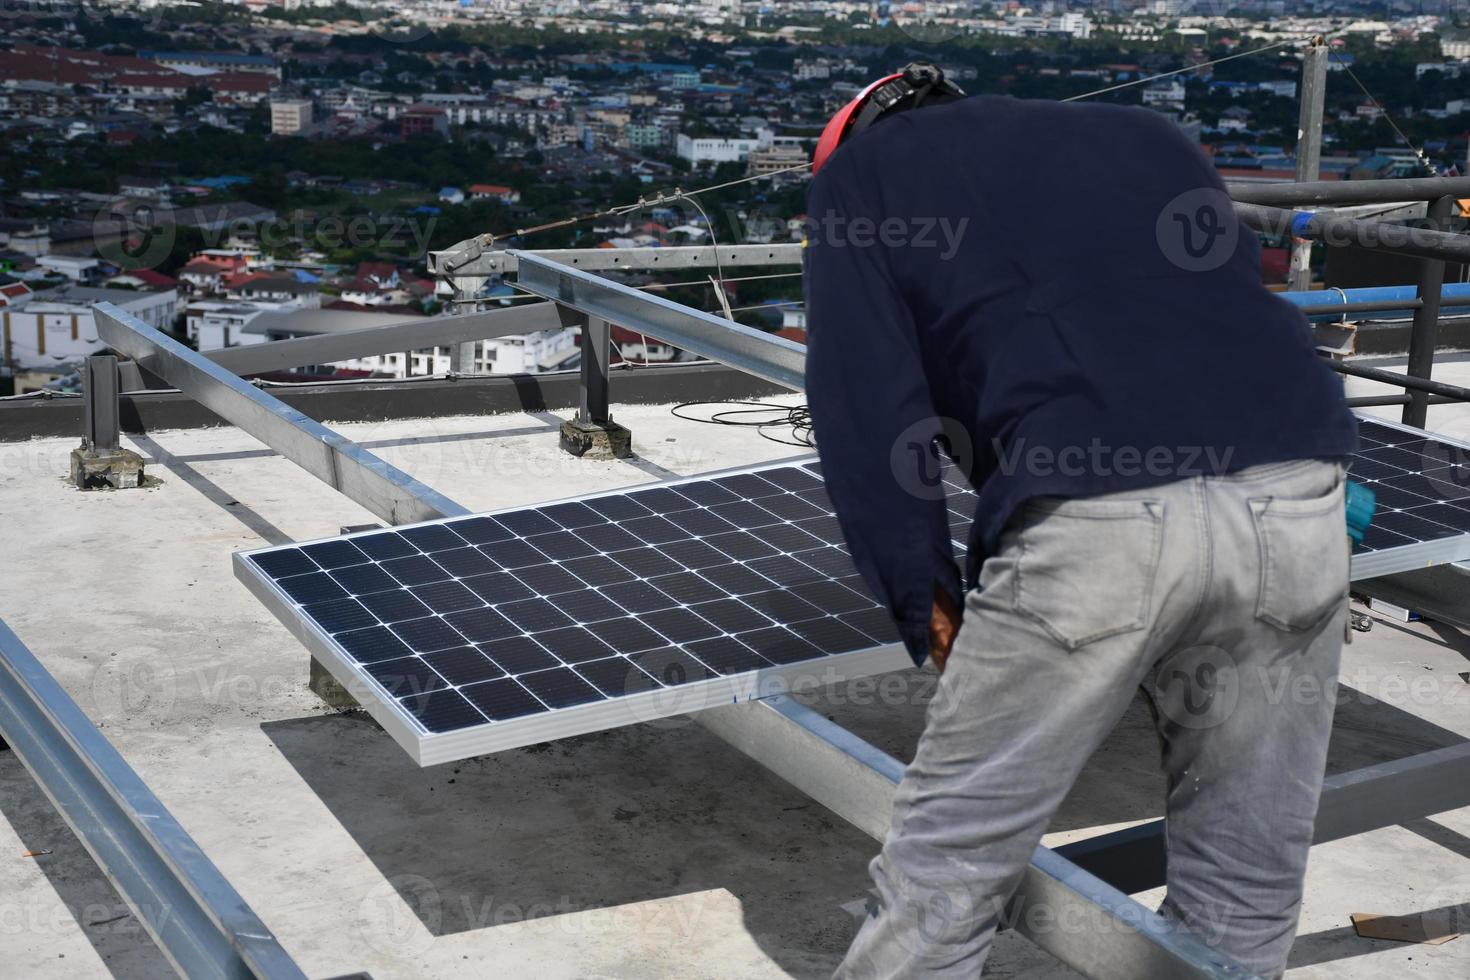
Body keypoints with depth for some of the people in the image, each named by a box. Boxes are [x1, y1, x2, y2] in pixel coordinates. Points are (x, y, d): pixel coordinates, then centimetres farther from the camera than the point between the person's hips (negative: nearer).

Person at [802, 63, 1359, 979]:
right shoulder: (1148, 134, 33)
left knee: (945, 869, 10)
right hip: (1300, 495, 5)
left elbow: (866, 413, 8)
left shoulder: (862, 169, 21)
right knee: (1247, 893, 18)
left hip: (1096, 519, -5)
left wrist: (926, 599, 14)